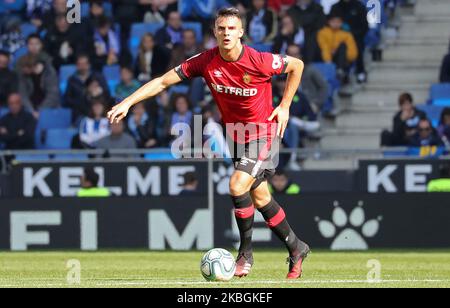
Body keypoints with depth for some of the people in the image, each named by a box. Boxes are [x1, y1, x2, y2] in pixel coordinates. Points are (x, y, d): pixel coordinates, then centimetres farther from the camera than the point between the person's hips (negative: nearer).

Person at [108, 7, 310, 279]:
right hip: (236, 136, 5)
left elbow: (297, 65, -3)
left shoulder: (259, 62, -21)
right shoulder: (206, 62, -11)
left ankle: (246, 253, -5)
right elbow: (163, 81, -8)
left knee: (238, 186, -21)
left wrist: (285, 106, -4)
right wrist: (128, 103, -17)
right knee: (260, 197, 11)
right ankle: (296, 248, 28)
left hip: (264, 132, -5)